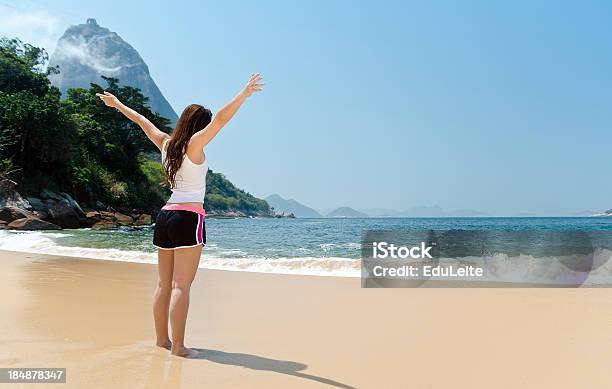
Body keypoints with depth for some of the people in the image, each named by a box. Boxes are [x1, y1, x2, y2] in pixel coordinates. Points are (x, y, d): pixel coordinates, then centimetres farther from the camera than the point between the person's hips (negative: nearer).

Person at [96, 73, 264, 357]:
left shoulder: (166, 143, 13)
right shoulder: (194, 144, -5)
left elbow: (144, 122, 27)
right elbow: (220, 119, -17)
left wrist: (117, 104, 39)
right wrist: (245, 93, -20)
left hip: (165, 215, 8)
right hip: (188, 217, -7)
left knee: (164, 284, 11)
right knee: (181, 286, -7)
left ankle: (162, 339, 20)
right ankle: (178, 346, -5)